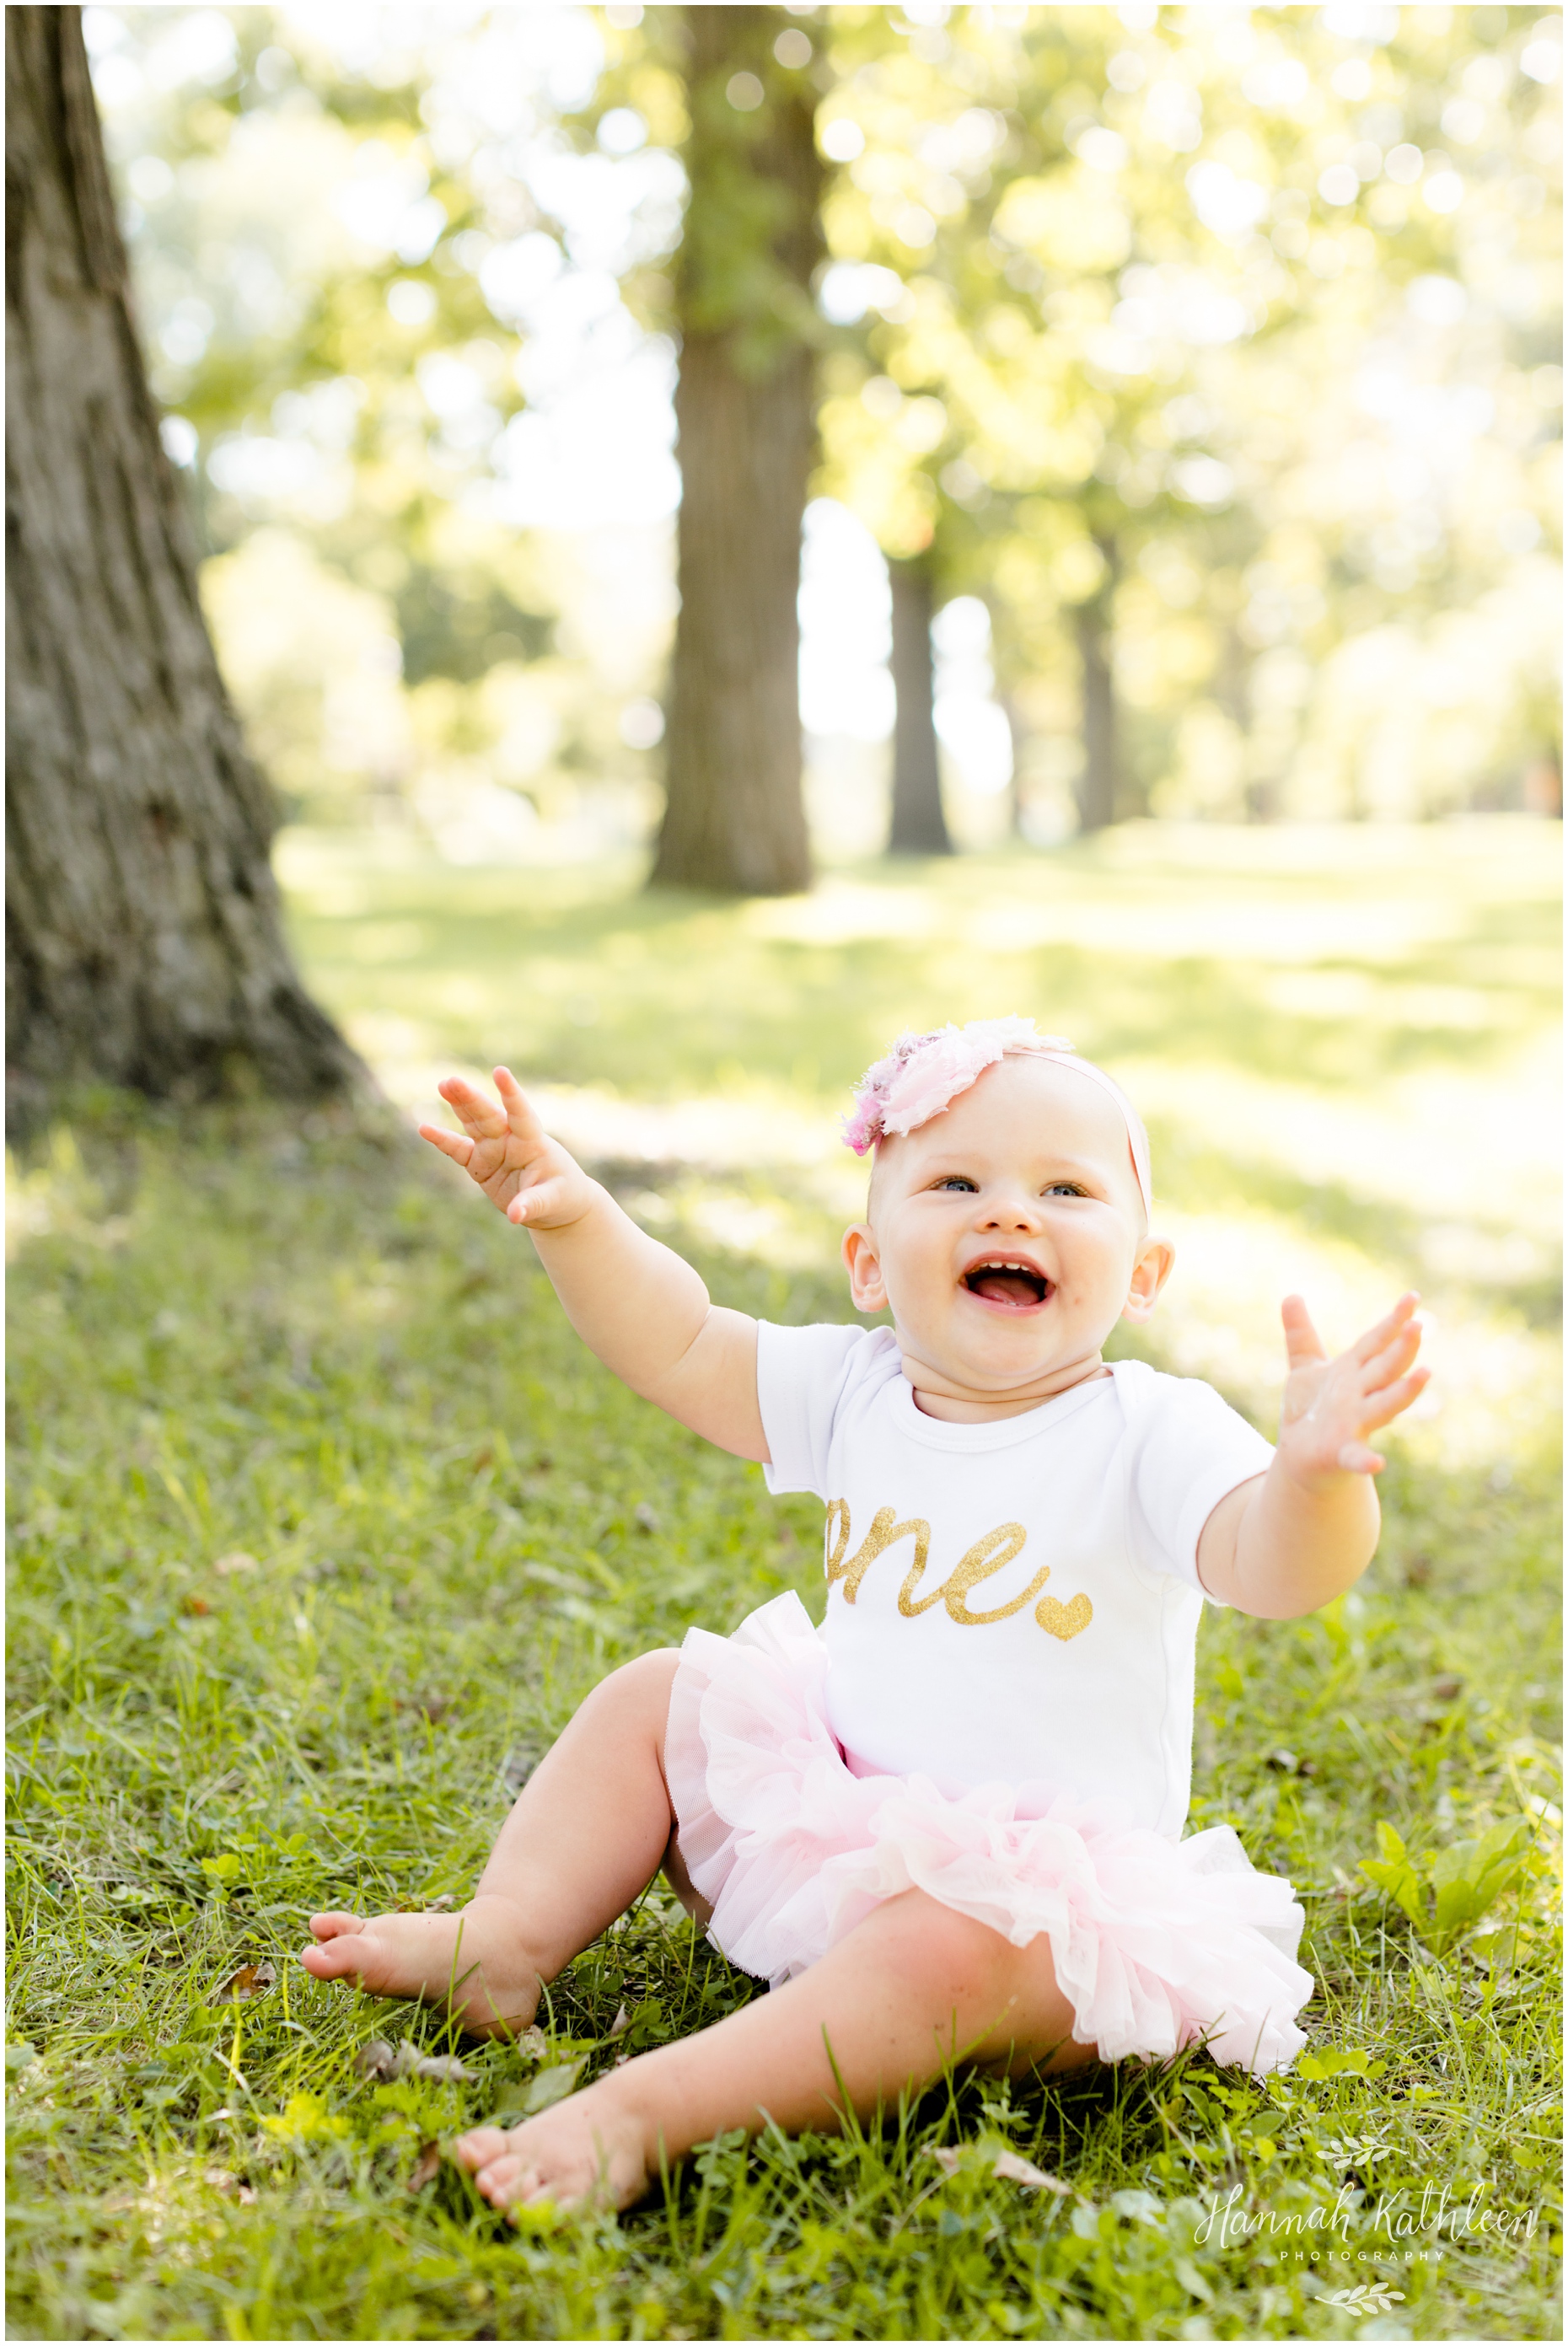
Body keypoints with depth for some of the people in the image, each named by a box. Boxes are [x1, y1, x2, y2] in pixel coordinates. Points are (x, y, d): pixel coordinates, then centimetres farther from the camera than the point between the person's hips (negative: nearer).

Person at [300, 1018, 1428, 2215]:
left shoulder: (1154, 1435, -16)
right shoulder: (858, 1392, 0)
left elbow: (1272, 1569, -31)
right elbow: (679, 1347, 6)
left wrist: (1315, 1471, -54)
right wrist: (575, 1214, -8)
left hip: (1036, 1880, -6)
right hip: (828, 1801, 7)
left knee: (952, 1952, -37)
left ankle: (649, 2112, -41)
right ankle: (506, 1942, -4)